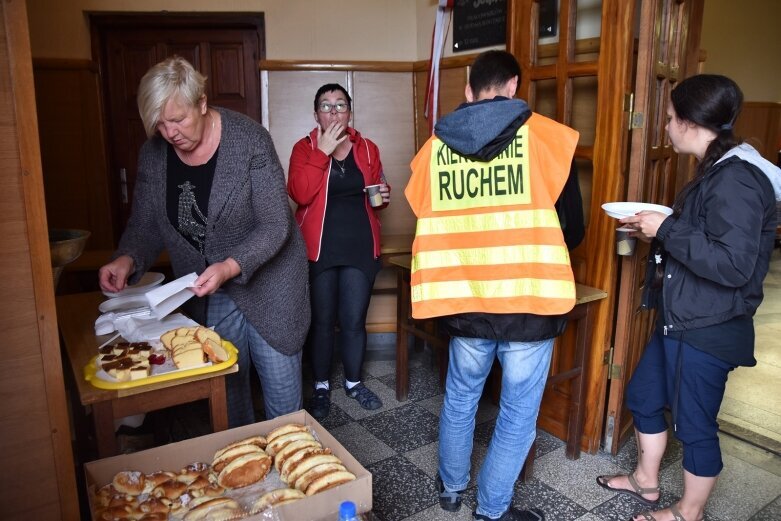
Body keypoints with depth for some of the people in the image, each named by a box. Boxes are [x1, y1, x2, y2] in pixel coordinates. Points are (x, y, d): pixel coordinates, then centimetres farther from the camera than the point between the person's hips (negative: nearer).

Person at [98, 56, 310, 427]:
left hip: (267, 283, -4)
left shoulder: (249, 140, -18)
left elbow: (276, 225, -19)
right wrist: (127, 259, -16)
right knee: (226, 390, 14)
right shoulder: (153, 153, -2)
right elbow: (145, 225, 5)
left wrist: (230, 267, -32)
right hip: (206, 293, 4)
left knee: (282, 391, 6)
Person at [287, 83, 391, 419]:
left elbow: (376, 192, 21)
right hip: (319, 249, -2)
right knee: (322, 321, 6)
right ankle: (321, 387, 24)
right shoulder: (305, 148, 1)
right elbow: (299, 194, -15)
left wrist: (383, 196, -2)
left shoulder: (367, 149, 9)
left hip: (360, 248, 2)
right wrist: (322, 152, -17)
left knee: (354, 320, 7)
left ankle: (354, 382, 27)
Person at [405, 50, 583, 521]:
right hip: (529, 301, -2)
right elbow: (573, 226, 0)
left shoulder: (437, 144, 1)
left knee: (460, 398, 24)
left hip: (465, 301, 3)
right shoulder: (543, 135, -6)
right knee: (518, 413, 15)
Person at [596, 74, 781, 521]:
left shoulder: (737, 179, -22)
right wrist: (659, 230, 6)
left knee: (695, 423, 8)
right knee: (643, 396, 21)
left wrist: (665, 230, -23)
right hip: (681, 321, 10)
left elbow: (733, 264, -28)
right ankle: (646, 481, 42)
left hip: (707, 330, -10)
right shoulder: (717, 171, 11)